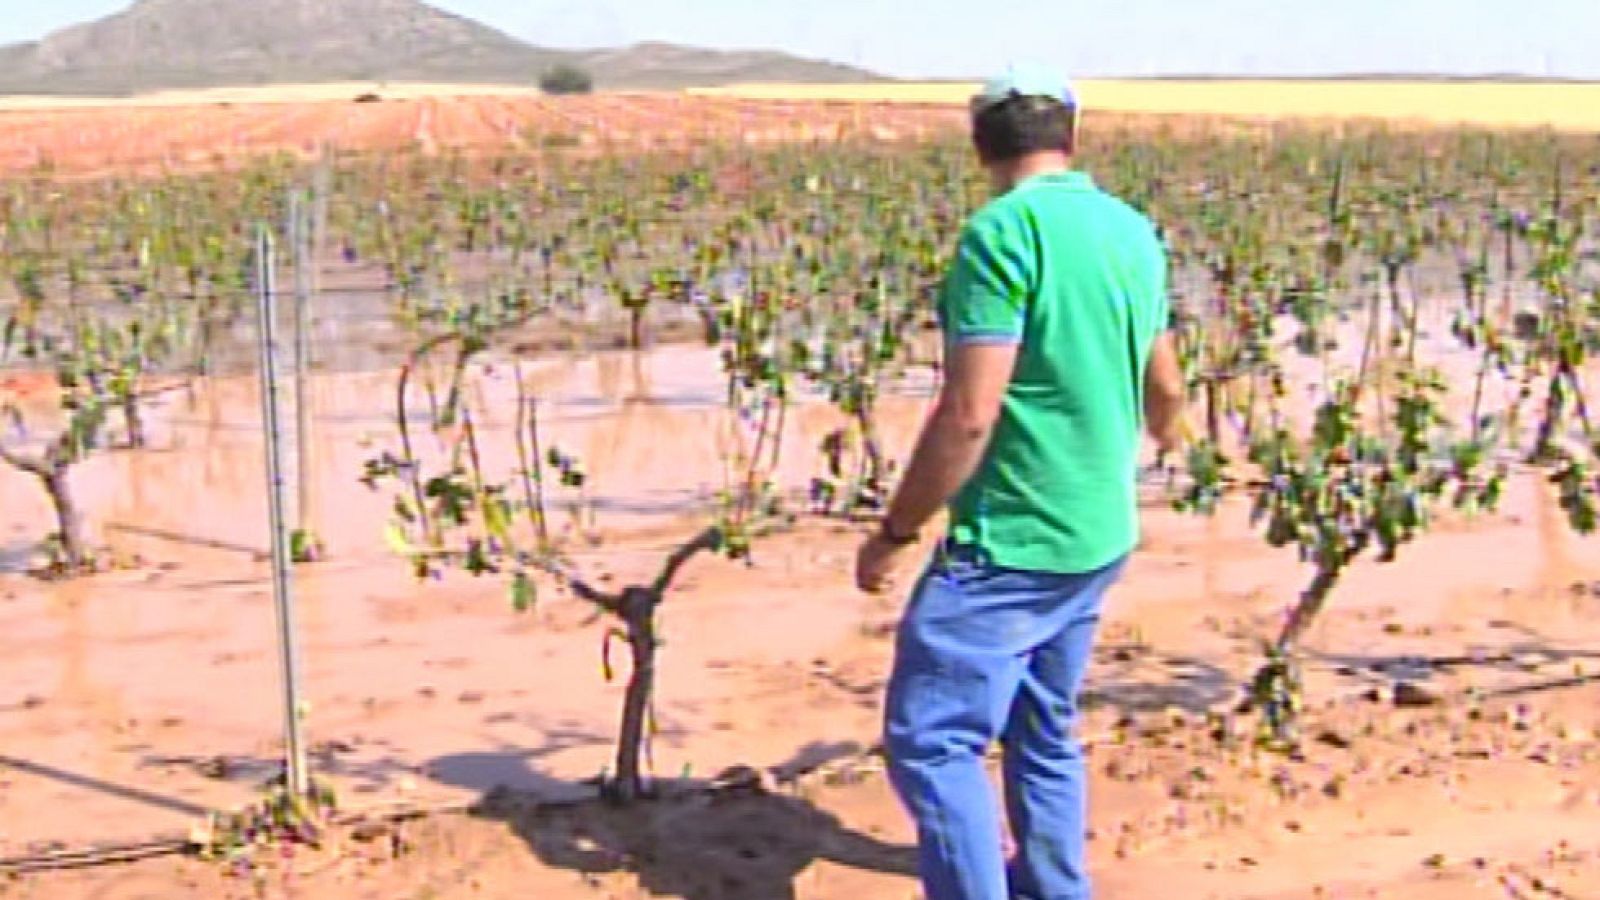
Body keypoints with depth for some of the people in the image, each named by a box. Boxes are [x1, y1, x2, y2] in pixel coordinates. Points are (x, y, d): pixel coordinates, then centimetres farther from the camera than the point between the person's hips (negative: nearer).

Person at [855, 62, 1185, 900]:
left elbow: (968, 413, -22)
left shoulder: (1004, 231, -18)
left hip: (1011, 545, -9)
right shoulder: (1133, 232, 8)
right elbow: (1162, 387, 21)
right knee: (1044, 735, 21)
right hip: (1098, 536, 9)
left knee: (931, 742, -3)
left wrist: (895, 532, -11)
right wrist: (1164, 435, 45)